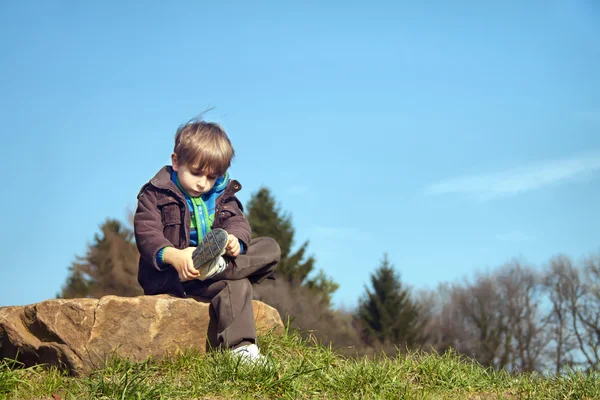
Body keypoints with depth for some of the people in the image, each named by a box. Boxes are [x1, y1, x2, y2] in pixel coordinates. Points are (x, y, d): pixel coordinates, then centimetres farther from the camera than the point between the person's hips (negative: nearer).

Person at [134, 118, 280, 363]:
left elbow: (238, 222, 2)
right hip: (170, 275, -7)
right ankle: (239, 347, -42)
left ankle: (216, 266, -34)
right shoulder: (155, 194, -3)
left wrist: (235, 241, -26)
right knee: (234, 284, -32)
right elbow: (146, 234, -16)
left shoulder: (223, 195, 16)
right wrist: (173, 256, -38)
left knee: (270, 248, -11)